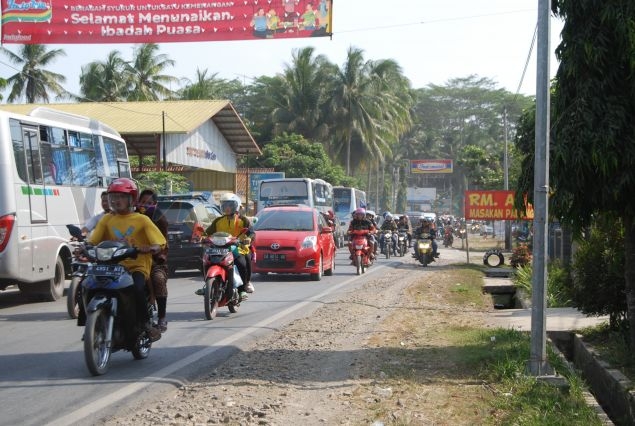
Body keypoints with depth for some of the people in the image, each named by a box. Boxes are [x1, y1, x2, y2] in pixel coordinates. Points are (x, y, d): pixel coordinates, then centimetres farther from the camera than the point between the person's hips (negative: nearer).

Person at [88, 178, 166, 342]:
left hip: (138, 266, -4)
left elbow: (159, 244, -5)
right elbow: (93, 241, 4)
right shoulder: (107, 219, 12)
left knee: (137, 288, -33)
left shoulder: (142, 220, 2)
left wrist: (150, 248, -27)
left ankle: (146, 323, -16)